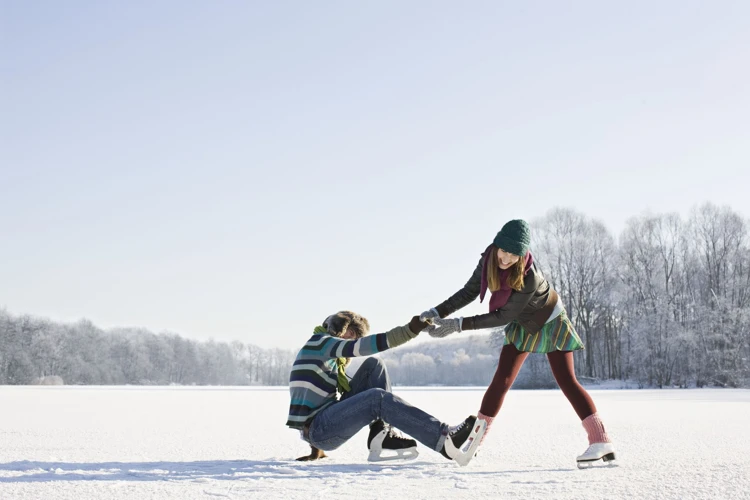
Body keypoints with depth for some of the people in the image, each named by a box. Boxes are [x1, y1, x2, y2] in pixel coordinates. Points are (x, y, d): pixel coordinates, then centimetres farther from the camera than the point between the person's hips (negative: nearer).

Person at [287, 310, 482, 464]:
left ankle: (382, 436, -13)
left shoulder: (329, 358, 25)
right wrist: (410, 329, -24)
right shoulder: (320, 341, -3)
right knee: (377, 398, -30)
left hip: (324, 421, 9)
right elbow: (363, 346, -18)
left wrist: (316, 447, 27)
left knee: (373, 366, 4)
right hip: (318, 429, -9)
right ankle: (446, 440, -41)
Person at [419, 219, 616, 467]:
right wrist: (439, 313, -23)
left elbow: (504, 316, -31)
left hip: (550, 322, -5)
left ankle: (601, 441, -13)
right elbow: (470, 292, -12)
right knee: (501, 380, 0)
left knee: (566, 381, -13)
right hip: (522, 325, 5)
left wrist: (459, 325, -34)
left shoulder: (528, 276, -38)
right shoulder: (489, 258, -23)